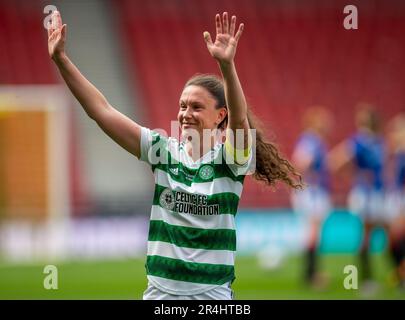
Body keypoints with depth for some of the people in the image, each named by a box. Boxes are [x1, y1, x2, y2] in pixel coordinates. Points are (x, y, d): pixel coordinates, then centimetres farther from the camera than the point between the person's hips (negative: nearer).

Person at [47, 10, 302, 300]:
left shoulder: (229, 158, -4)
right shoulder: (165, 151, 6)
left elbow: (240, 118, -25)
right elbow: (101, 110, 2)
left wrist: (227, 64, -41)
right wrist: (61, 59, -5)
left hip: (213, 296, -3)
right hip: (160, 291, 3)